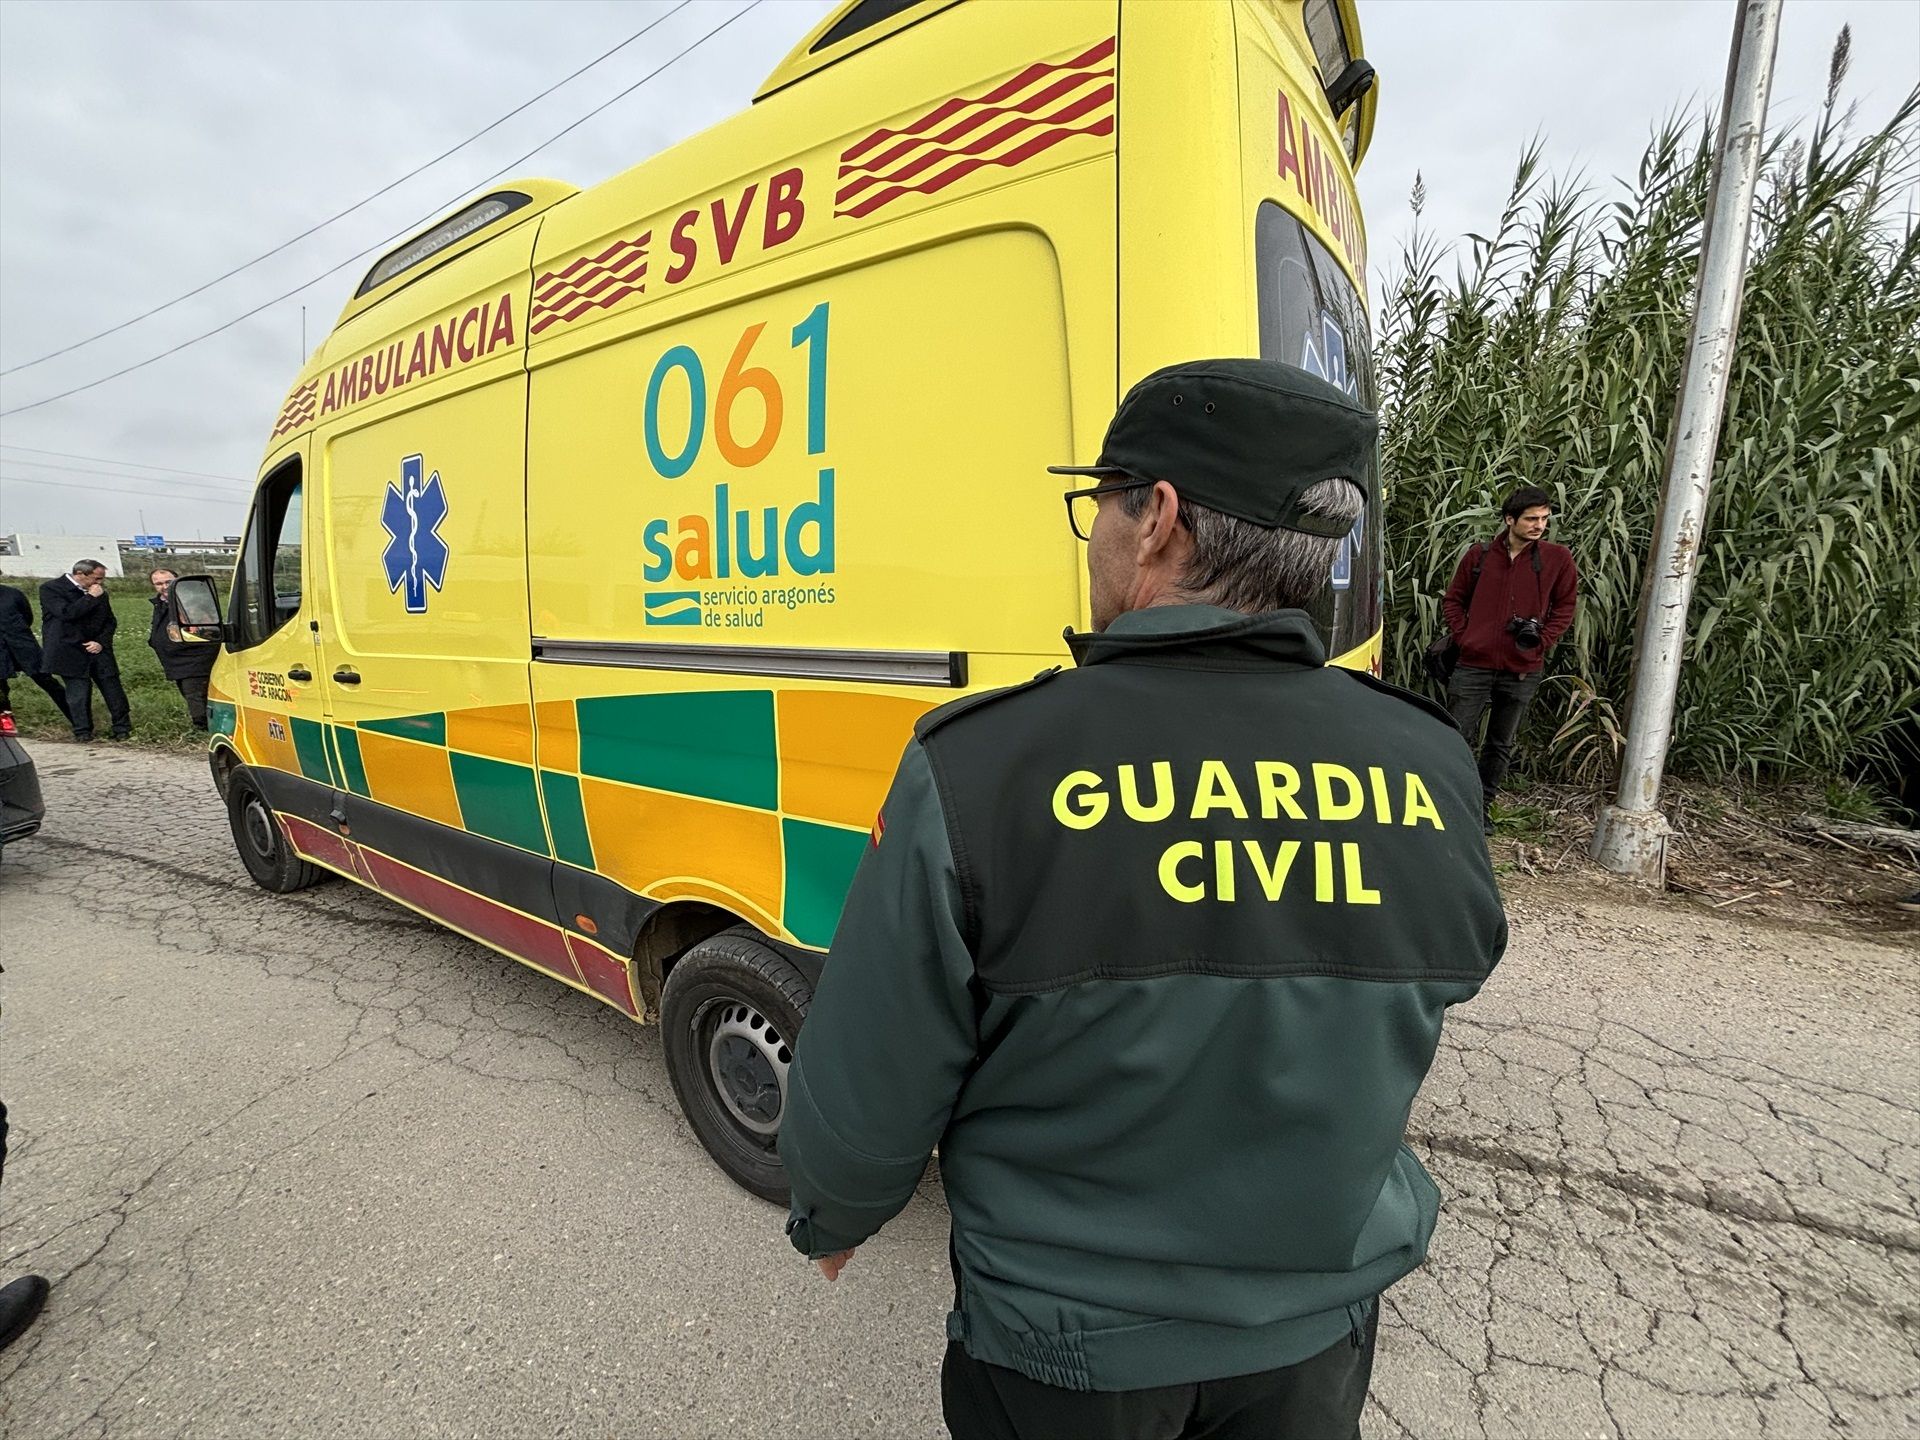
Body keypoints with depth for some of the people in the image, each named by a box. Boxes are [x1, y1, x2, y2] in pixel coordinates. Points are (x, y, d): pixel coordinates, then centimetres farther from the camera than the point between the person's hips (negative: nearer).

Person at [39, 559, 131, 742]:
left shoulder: (98, 592, 11)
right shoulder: (50, 589, -4)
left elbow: (110, 620, 14)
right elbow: (66, 613, -20)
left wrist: (102, 641, -1)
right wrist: (91, 598, -15)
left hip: (97, 649, 4)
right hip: (71, 651, -4)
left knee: (112, 688, 0)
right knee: (78, 691, -2)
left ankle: (123, 728, 7)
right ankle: (83, 732, 7)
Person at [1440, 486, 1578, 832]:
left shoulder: (1558, 559, -1)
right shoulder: (1479, 555, -1)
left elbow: (1565, 606, 9)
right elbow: (1452, 601, 9)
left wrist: (1543, 641, -2)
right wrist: (1465, 636, -1)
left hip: (1523, 671, 1)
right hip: (1474, 665, -1)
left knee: (1502, 745, 12)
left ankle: (1483, 807, 25)